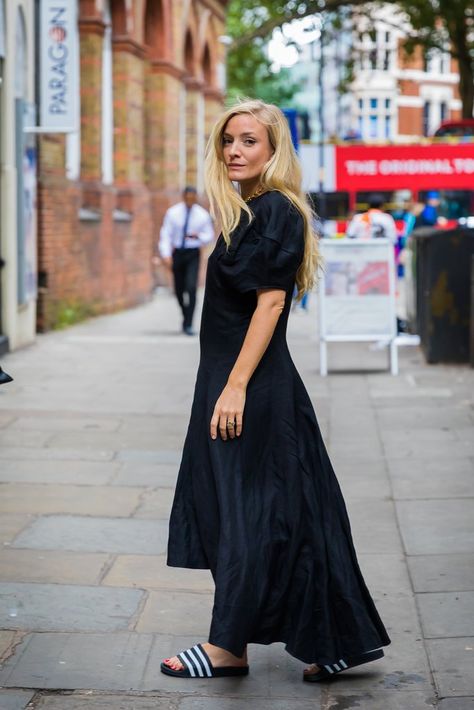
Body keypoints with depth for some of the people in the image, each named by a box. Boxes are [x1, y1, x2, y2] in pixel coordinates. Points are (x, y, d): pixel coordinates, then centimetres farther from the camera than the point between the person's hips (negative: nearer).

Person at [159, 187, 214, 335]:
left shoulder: (202, 215, 0)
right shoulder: (173, 213, -2)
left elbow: (209, 235, 8)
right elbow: (166, 235, -2)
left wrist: (198, 236, -15)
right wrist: (166, 254, -13)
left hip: (193, 254, -1)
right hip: (177, 253, 2)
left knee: (191, 287, -16)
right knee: (179, 289, 9)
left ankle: (188, 324, -14)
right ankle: (186, 316, 35)